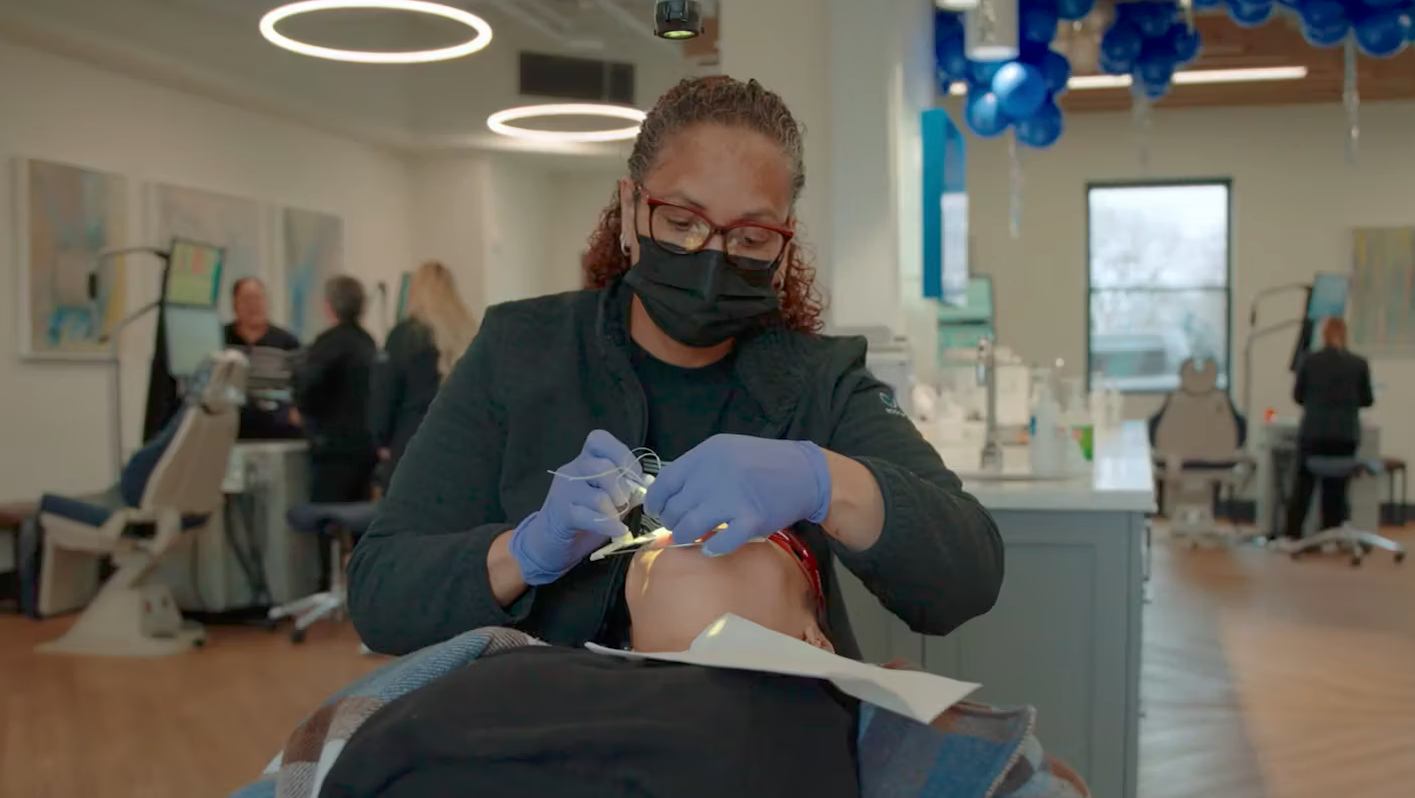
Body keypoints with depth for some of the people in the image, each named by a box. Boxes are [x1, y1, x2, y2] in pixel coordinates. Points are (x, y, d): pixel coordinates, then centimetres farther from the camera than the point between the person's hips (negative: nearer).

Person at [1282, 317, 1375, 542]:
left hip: (1313, 432, -1)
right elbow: (1368, 400, 8)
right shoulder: (1359, 364, -1)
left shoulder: (1308, 361, -3)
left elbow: (1298, 396, 6)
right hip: (1346, 434, 1)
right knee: (1336, 485, 7)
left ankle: (1293, 535, 6)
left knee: (1304, 483, 8)